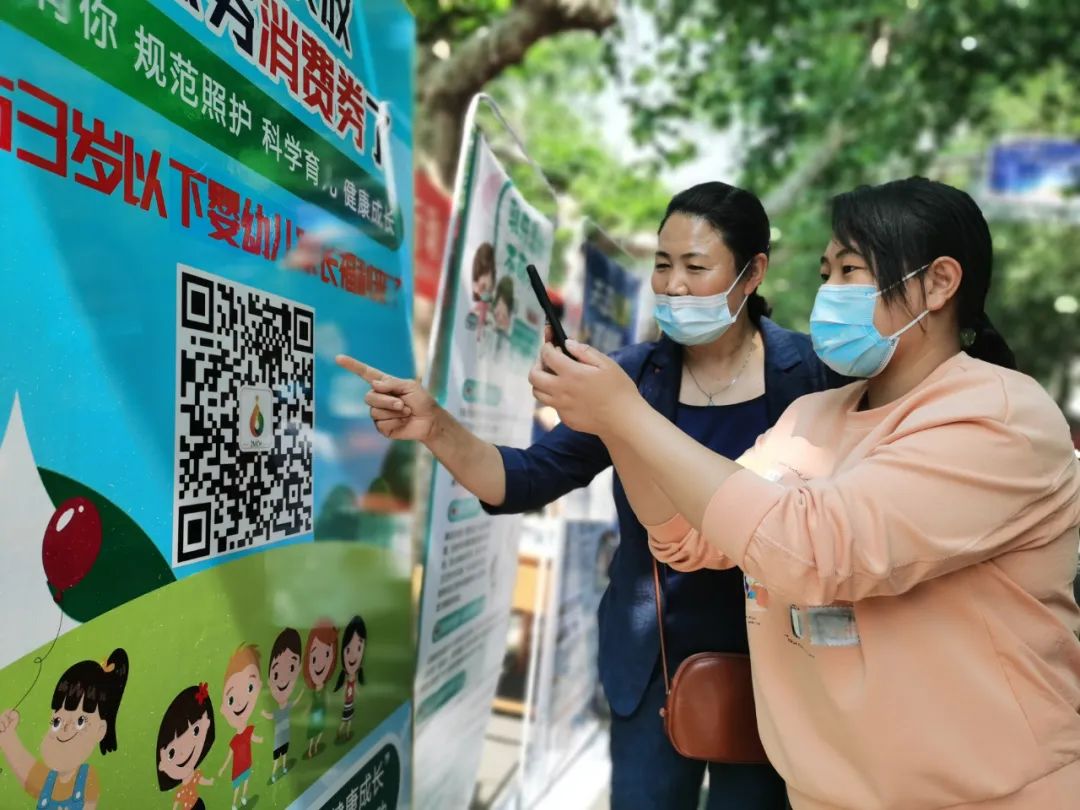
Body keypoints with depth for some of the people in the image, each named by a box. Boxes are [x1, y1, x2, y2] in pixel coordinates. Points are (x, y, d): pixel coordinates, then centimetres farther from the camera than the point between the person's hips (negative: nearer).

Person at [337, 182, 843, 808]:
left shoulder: (808, 374, -12)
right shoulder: (634, 375, -5)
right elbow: (528, 480, -8)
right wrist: (438, 429, -23)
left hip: (768, 660, -2)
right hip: (653, 659, 2)